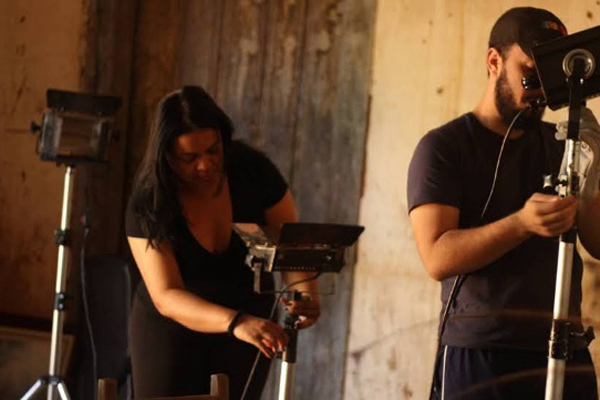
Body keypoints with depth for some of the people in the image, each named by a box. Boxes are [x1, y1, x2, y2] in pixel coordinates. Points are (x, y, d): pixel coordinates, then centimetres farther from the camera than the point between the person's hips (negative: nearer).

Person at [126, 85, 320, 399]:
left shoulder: (253, 171, -16)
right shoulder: (147, 204, -22)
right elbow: (166, 297, -29)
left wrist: (305, 295, -31)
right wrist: (235, 322, -46)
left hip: (249, 322, 2)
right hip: (170, 326, -1)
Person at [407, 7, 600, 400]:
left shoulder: (560, 145, 12)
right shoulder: (443, 147, -3)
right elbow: (438, 257, -14)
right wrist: (522, 224, -28)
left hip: (567, 353, 4)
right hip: (480, 356, -4)